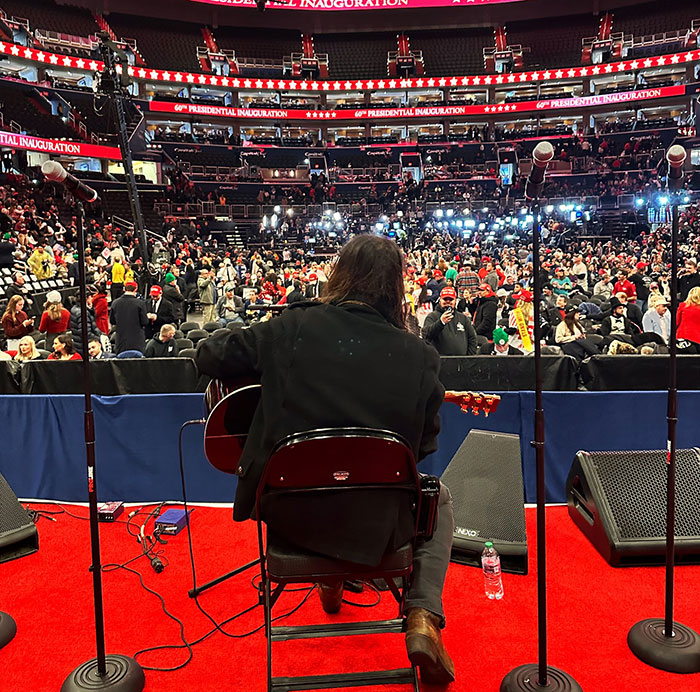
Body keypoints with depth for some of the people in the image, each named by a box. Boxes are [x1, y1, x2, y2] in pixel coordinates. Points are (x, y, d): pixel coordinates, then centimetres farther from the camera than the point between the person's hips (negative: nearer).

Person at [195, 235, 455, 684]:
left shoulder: (292, 329, -11)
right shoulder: (420, 356, -12)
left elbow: (209, 357, 3)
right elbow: (425, 444, 0)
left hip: (288, 512, 3)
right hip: (375, 526, -2)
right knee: (440, 499, 29)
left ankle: (331, 579, 44)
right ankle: (423, 617, 13)